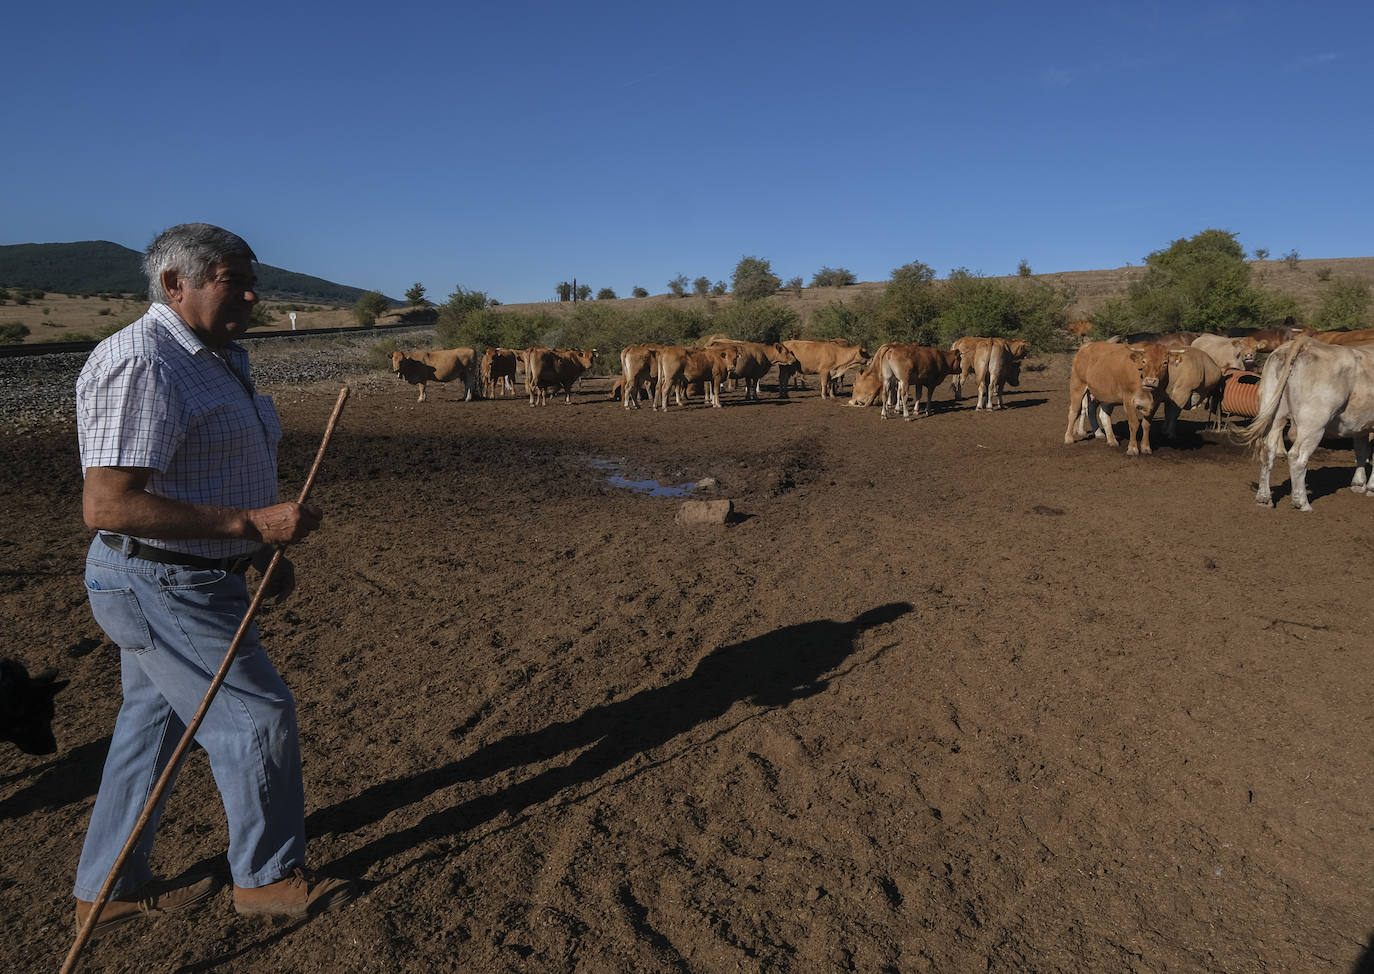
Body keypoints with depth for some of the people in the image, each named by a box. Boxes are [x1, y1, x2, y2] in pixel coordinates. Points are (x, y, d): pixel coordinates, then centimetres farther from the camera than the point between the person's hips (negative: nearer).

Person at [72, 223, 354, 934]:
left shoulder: (214, 358, 12)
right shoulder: (139, 363, -21)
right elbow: (106, 505, -28)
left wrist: (262, 552, 17)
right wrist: (252, 523, -30)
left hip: (189, 582, 10)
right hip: (162, 588, -10)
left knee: (154, 725, 18)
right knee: (256, 716, 0)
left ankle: (108, 889, 35)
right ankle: (268, 877, 20)